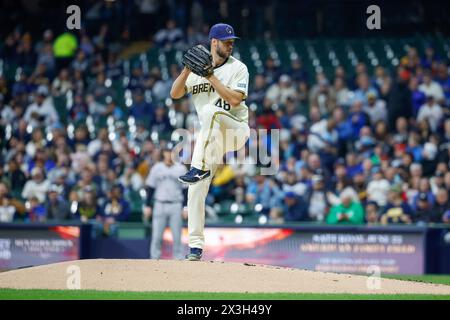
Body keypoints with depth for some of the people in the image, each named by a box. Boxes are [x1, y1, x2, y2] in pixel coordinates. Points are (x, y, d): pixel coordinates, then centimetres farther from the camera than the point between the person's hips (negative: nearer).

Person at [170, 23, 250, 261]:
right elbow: (175, 94, 0)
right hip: (209, 136, 4)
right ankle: (195, 245, 1)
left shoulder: (238, 68, -4)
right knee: (196, 190, -5)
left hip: (236, 131, -4)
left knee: (210, 111, -36)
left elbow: (235, 99, -18)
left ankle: (199, 168, -36)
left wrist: (211, 76, -19)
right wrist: (187, 69, -15)